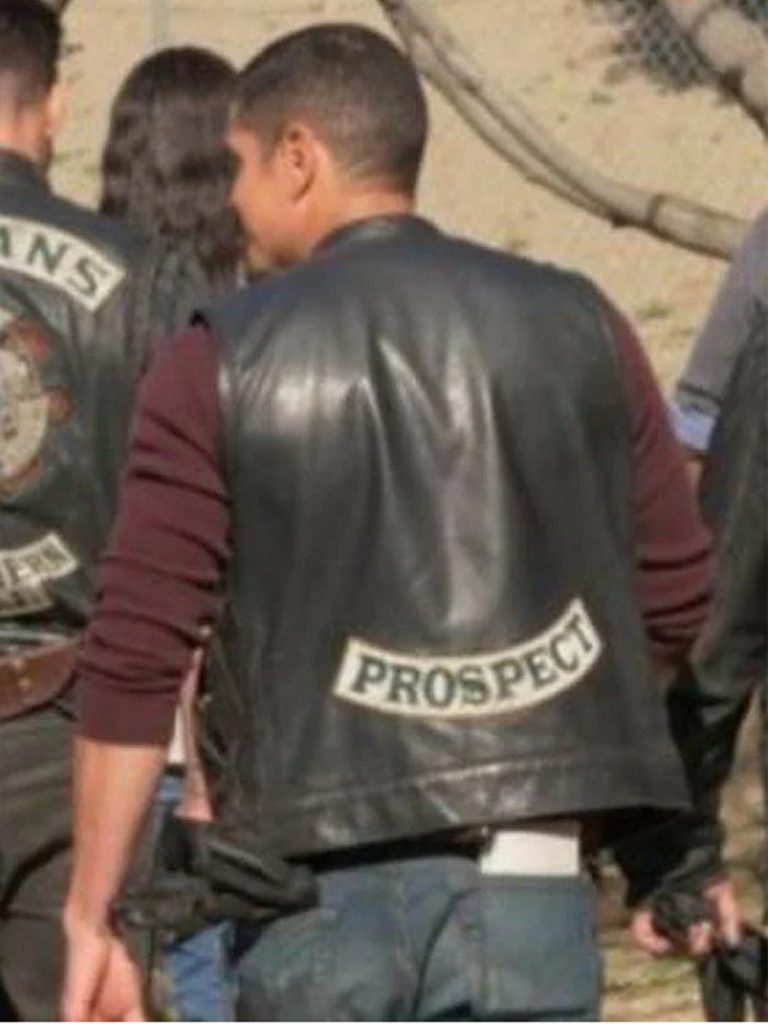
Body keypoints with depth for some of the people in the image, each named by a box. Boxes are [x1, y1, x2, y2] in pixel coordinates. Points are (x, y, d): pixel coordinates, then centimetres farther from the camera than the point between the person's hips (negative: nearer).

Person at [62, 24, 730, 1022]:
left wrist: (91, 915, -1)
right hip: (523, 876, 1)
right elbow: (678, 603, 8)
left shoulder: (222, 361, -2)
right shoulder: (576, 326, 6)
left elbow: (137, 653, -5)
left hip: (318, 882, -1)